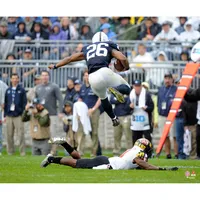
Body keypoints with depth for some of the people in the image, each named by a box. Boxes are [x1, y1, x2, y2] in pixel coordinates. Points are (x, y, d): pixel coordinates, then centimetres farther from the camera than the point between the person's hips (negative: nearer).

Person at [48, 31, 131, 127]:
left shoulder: (87, 49, 29)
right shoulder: (109, 47, 20)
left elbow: (70, 58, 37)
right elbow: (123, 58, 5)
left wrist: (55, 66, 50)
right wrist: (126, 68, 27)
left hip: (92, 78, 4)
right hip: (104, 71, -4)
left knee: (103, 98, 31)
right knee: (126, 89, 10)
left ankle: (114, 118, 31)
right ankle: (116, 89, -22)